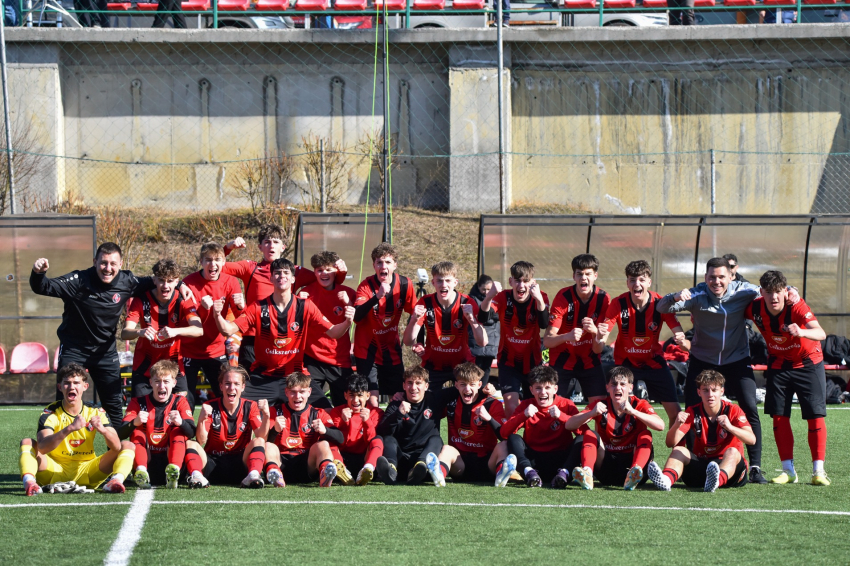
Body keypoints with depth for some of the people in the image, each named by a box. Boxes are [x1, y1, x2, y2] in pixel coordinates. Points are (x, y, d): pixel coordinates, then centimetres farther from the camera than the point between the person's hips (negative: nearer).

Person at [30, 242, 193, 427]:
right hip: (73, 348, -3)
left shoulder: (126, 282, -11)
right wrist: (38, 273, -49)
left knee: (114, 404, 11)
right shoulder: (79, 280, -23)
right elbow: (43, 288, -28)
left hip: (105, 350, 3)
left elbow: (153, 283, 8)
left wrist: (179, 285, -4)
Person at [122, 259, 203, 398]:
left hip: (173, 360, 0)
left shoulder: (182, 301, -12)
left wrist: (175, 331, -47)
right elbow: (125, 333, -22)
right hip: (145, 362, 0)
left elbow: (199, 330, -28)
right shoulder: (141, 300, -13)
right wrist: (140, 332, -46)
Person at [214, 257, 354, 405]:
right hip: (262, 378, 0)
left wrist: (347, 322, -27)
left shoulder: (305, 307, -3)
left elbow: (333, 333, -6)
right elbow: (228, 330, -9)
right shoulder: (259, 308, -3)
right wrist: (217, 315, -29)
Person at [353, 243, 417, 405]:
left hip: (391, 348, 4)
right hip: (367, 350, -4)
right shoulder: (366, 286, -16)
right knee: (372, 399, -12)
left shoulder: (404, 284, -6)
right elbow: (357, 316, -32)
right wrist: (377, 296, -42)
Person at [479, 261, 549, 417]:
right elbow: (482, 318, -31)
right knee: (511, 407, -16)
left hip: (533, 360, 2)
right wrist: (489, 296, -49)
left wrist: (539, 300, -47)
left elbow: (544, 325, -31)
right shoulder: (503, 297, -15)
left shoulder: (541, 297, -13)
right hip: (509, 359, -2)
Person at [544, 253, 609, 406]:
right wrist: (567, 336, -45)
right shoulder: (563, 297, -17)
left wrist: (594, 331, -31)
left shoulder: (603, 299, -10)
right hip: (562, 360, -2)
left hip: (589, 360, 2)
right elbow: (547, 341, -24)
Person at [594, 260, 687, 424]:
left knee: (675, 411, -5)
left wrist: (682, 341, -47)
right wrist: (599, 338, -48)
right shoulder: (618, 304, -21)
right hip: (625, 362, -1)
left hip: (654, 360, 1)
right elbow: (597, 349, -24)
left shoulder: (660, 304, -20)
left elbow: (680, 336, -22)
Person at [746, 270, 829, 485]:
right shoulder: (755, 308, -18)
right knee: (779, 417, -1)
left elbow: (821, 334, -43)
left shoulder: (796, 307, -29)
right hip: (778, 365, 3)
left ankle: (818, 471, -1)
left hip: (808, 364, -3)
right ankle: (788, 471, 8)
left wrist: (802, 332, -63)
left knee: (815, 416, -7)